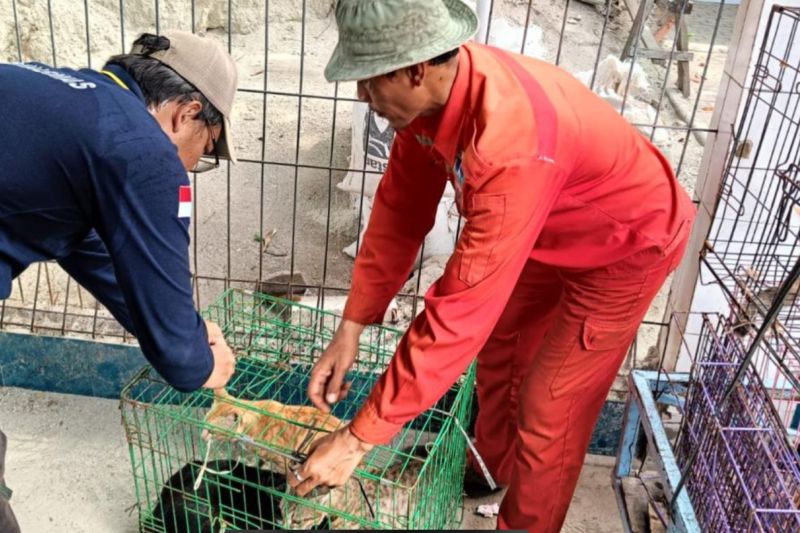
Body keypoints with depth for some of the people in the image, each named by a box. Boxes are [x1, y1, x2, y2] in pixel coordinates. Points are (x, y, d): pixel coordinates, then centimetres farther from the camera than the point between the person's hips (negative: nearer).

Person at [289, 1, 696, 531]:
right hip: (554, 233, 8)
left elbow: (462, 308, -43)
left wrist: (359, 437, -37)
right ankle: (491, 467, 46)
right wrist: (350, 328, -11)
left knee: (548, 407, -1)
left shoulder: (510, 143, -44)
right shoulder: (433, 90, -18)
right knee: (499, 348, 20)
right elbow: (400, 211, -9)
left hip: (627, 244, -8)